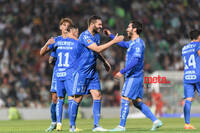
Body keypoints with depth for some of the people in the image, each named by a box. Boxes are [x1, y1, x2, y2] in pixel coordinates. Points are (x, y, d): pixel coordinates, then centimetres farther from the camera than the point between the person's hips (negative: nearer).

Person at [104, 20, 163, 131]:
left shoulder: (138, 43, -15)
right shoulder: (132, 42, 15)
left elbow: (135, 61, -23)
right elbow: (123, 44, 37)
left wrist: (122, 72, -24)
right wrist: (111, 36, 35)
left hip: (134, 76, -10)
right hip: (134, 77, 10)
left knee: (125, 100, -8)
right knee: (137, 102, 10)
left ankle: (121, 126, -5)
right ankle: (155, 121, 9)